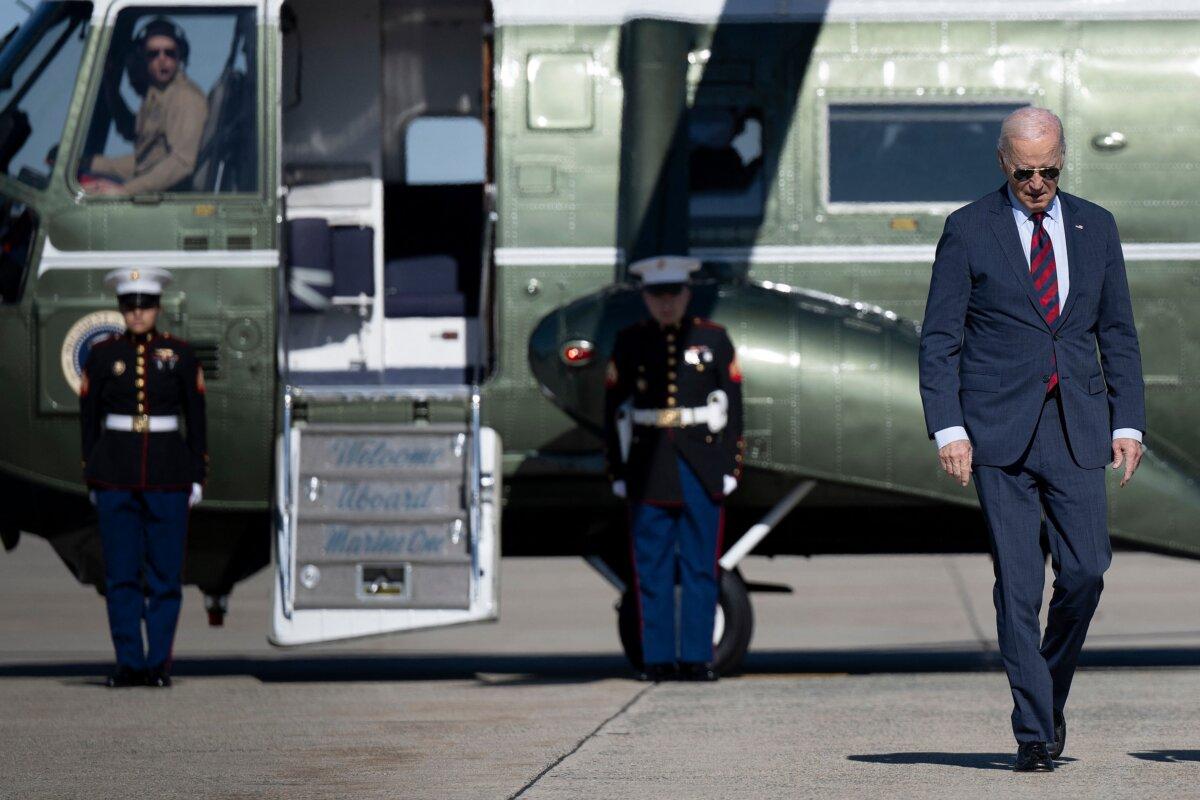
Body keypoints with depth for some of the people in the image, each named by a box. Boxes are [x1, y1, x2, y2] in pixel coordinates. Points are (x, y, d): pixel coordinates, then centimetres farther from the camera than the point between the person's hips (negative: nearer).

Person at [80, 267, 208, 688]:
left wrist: (197, 477, 1)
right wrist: (92, 477, 4)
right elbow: (89, 419, 7)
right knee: (121, 573, -1)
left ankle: (159, 664, 5)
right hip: (115, 475, 0)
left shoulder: (181, 355, 3)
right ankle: (129, 664, 4)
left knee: (166, 573, 0)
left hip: (167, 475, 0)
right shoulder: (102, 355, 3)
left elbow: (196, 419, 5)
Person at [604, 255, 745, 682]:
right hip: (649, 468, 1)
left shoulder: (713, 339, 5)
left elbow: (731, 407, 5)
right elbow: (615, 410, 7)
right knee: (652, 567, 1)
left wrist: (729, 468, -1)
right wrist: (618, 471, 3)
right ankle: (658, 658, 6)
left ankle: (697, 657, 3)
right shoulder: (629, 343, 6)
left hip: (701, 466, 0)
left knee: (701, 566, 0)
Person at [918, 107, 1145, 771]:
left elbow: (1118, 334, 15)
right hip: (999, 431, -2)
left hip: (1077, 428, 3)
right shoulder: (968, 231, 1)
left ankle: (1050, 693, 17)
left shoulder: (1095, 227, 11)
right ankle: (1033, 729, 0)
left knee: (1086, 569, -7)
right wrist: (948, 428, -10)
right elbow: (939, 340, 0)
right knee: (1018, 584, -5)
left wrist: (1128, 422, 6)